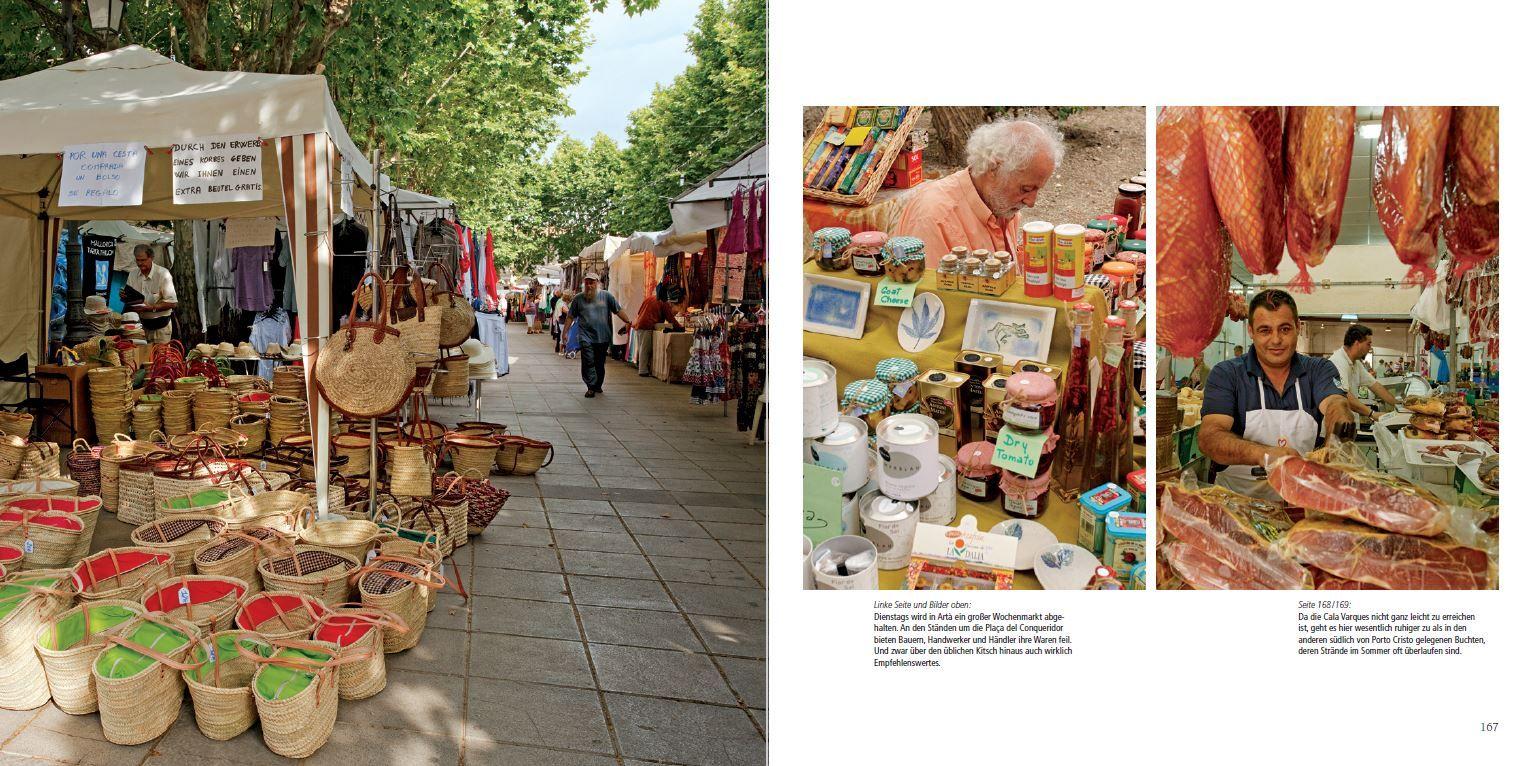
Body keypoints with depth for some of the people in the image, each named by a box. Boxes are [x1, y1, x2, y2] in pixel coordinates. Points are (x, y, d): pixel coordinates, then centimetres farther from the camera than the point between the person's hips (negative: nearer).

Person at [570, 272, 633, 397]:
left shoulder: (606, 296, 4)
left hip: (603, 337, 1)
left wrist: (628, 321, -6)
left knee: (600, 363, 10)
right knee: (588, 362, -11)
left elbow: (618, 310, 3)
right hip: (586, 336, -1)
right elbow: (570, 317, 9)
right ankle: (591, 387, -5)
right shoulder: (578, 298, 5)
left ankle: (598, 386, 26)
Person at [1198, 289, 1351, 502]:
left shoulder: (1319, 370, 9)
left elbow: (1334, 404, -12)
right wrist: (1263, 454, -32)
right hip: (1239, 499, -2)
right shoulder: (1226, 375, -1)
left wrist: (1341, 426, -36)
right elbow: (1209, 437, -14)